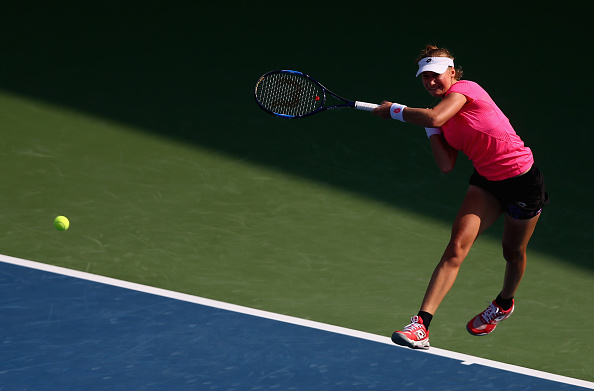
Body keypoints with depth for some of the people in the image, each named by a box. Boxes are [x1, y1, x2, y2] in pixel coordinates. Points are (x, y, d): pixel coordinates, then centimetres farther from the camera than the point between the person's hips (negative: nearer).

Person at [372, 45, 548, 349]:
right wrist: (430, 128, -3)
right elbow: (446, 165, -1)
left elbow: (435, 117, -34)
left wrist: (395, 110, -20)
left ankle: (504, 303, 49)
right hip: (486, 181, 6)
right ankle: (421, 324, -25)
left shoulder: (464, 88, -15)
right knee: (456, 247, -15)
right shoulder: (447, 118, 7)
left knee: (513, 253, 16)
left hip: (523, 180, -6)